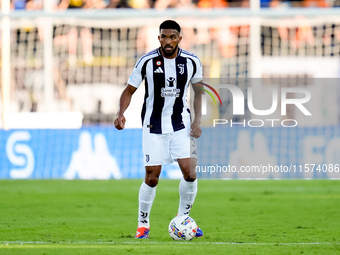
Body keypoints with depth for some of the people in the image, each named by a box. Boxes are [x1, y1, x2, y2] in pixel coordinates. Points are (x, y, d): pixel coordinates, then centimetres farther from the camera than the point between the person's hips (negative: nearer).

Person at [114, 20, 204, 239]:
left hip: (181, 124, 2)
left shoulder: (192, 62, -4)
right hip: (154, 126, -2)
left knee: (190, 173, -9)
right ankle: (143, 224, 16)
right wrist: (121, 113, -19)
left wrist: (197, 120, 0)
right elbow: (129, 90, -2)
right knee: (152, 178, -4)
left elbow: (198, 90, 10)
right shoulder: (147, 61, -10)